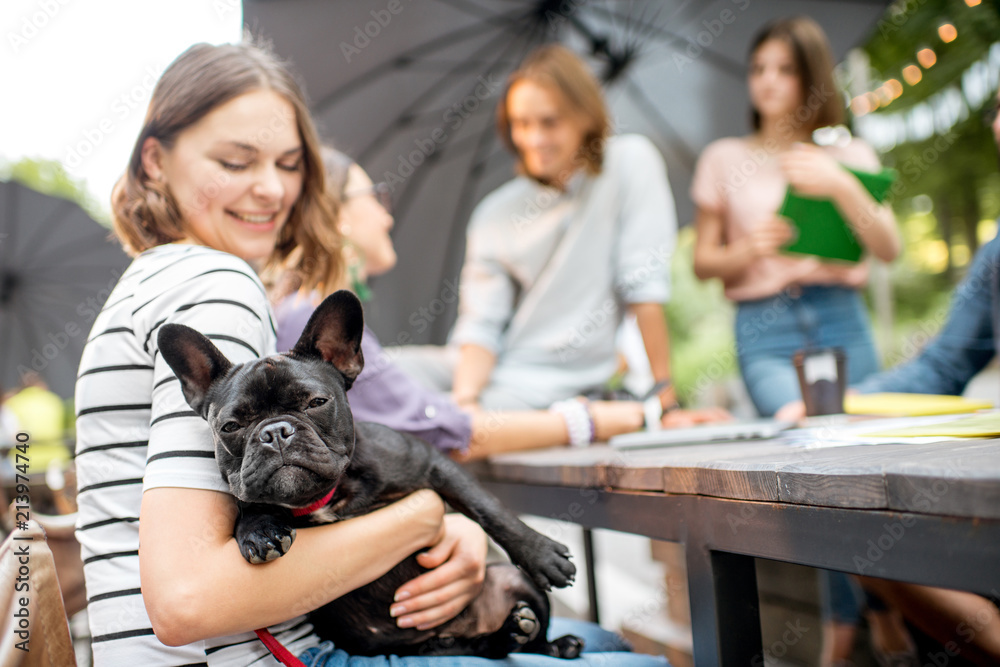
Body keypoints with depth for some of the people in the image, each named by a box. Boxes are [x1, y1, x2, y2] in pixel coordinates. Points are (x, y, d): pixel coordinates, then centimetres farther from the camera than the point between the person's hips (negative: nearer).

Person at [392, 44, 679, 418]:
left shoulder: (630, 161, -5)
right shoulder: (496, 213, 4)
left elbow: (644, 287, -9)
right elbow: (481, 324, -2)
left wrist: (663, 392, -12)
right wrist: (465, 397, -20)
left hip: (558, 379, -3)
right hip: (482, 366, 4)